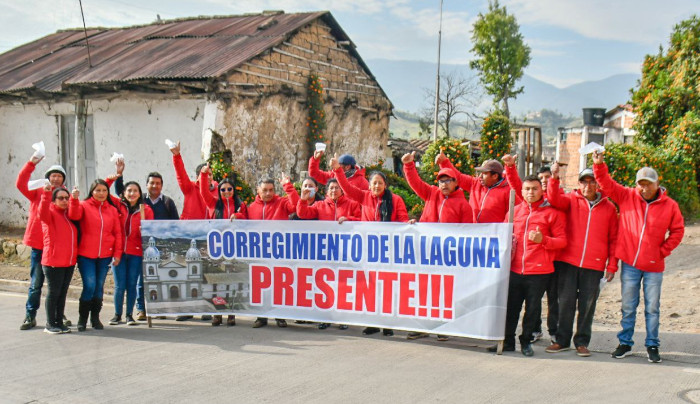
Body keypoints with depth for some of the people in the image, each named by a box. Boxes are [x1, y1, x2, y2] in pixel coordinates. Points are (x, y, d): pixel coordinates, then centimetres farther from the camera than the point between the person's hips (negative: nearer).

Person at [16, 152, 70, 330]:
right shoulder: (38, 192, 5)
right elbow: (21, 184, -10)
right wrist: (31, 163, -18)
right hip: (39, 245, -1)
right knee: (35, 283, 4)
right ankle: (30, 316, 12)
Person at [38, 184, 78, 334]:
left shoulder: (69, 214, 15)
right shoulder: (50, 212, -5)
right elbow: (43, 212, -25)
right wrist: (46, 193, -40)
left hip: (69, 262, 6)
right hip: (53, 261, -6)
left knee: (63, 293, 12)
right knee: (54, 292, -1)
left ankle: (59, 322, 20)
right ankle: (50, 324, 7)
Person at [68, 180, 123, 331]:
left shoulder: (113, 210, 8)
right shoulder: (84, 205, 1)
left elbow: (118, 233, 8)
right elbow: (73, 216, -20)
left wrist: (117, 254, 2)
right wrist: (74, 199, -34)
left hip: (105, 256, 3)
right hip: (86, 255, -3)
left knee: (99, 287, 9)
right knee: (89, 286, -9)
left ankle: (95, 318, 23)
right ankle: (82, 319, 7)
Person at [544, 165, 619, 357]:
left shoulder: (609, 208, 9)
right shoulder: (571, 200, 7)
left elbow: (613, 239, 10)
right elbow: (554, 199, -14)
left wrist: (612, 265, 4)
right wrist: (555, 178, -29)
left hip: (594, 266, 1)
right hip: (567, 262, 0)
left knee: (587, 305, 5)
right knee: (565, 302, 3)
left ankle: (582, 342, 17)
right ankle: (562, 340, 15)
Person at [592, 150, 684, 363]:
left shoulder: (669, 205, -2)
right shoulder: (627, 196, 0)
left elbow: (677, 231, 6)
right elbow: (606, 183, -3)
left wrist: (663, 251, -2)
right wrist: (599, 164, -18)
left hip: (654, 266, -1)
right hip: (629, 264, 1)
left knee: (652, 308, 8)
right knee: (628, 307, 10)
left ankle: (652, 346, 19)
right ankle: (625, 343, 21)